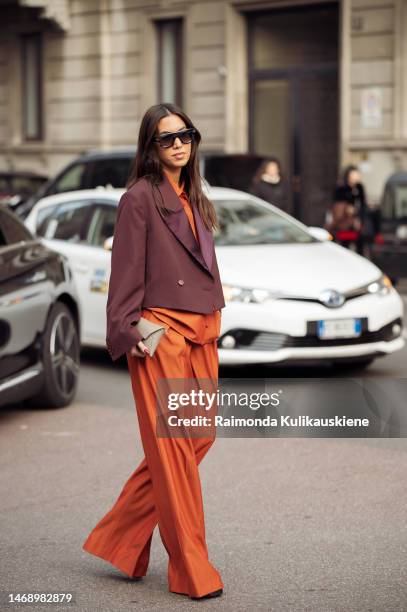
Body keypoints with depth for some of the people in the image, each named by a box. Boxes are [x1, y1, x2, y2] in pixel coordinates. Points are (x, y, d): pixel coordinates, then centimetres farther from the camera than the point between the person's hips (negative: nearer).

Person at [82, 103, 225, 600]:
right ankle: (192, 572, 3)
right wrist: (128, 332, -13)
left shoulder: (194, 200, 17)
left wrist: (213, 324, 18)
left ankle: (120, 539, 21)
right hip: (161, 333, -8)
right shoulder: (140, 197, -5)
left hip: (202, 334, 8)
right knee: (173, 447, -3)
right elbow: (126, 271, -8)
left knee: (201, 436, 9)